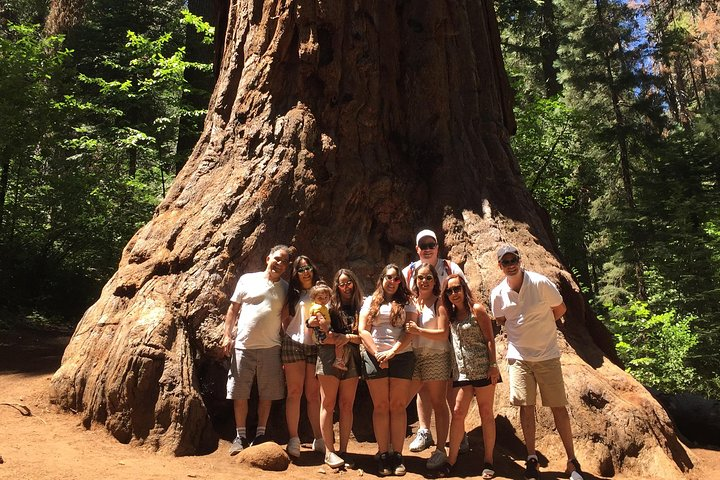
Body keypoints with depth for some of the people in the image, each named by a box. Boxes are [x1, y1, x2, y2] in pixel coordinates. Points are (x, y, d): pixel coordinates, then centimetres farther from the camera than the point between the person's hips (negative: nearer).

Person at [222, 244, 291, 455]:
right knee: (239, 393, 4)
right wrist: (227, 335, -3)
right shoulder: (247, 280, 3)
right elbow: (233, 309, 6)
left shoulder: (285, 288, 7)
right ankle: (240, 435, 18)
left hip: (270, 348, 1)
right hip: (243, 346, -1)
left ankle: (261, 434, 21)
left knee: (267, 394, 6)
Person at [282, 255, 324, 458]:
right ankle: (293, 440, 5)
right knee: (294, 392, -1)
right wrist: (290, 334, 0)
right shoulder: (294, 294, 12)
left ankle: (319, 439, 10)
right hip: (294, 343, 0)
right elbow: (285, 318, 11)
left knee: (314, 394, 3)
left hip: (315, 346, 0)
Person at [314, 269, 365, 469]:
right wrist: (338, 339, -14)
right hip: (329, 358, -2)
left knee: (346, 405, 4)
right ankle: (329, 451, 5)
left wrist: (348, 337, -9)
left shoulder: (359, 308, 10)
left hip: (351, 360, 3)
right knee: (328, 404, -1)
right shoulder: (330, 306, 3)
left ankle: (343, 450, 12)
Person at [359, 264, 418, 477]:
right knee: (380, 406, 2)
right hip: (374, 357, 0)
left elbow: (409, 331, 0)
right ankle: (383, 456, 6)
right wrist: (377, 353, -8)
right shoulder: (370, 301, 12)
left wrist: (392, 352, -12)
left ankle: (397, 456, 6)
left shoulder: (407, 303, 10)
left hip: (401, 357, 0)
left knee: (398, 406, 0)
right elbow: (362, 330, 3)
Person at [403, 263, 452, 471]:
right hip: (414, 356, 5)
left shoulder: (439, 302, -1)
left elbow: (443, 333, -10)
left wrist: (419, 330, -20)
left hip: (436, 358, -4)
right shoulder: (411, 302, 12)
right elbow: (407, 329, 13)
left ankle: (440, 450, 13)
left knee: (438, 404, 3)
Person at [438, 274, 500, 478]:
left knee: (486, 414, 5)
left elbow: (490, 339, -7)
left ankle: (488, 461, 14)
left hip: (482, 369, -5)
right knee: (457, 413, 0)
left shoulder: (477, 310, -5)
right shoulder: (450, 314, 11)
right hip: (461, 371, 5)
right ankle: (451, 460, 8)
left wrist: (494, 366, -13)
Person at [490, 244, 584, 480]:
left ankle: (572, 460, 16)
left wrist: (539, 326, 3)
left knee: (558, 407, 3)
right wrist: (525, 329, 4)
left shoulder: (541, 282, -15)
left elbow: (560, 309, -2)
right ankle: (532, 457, 20)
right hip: (519, 356, 2)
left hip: (547, 354, -2)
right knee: (526, 406, 6)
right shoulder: (498, 294, -7)